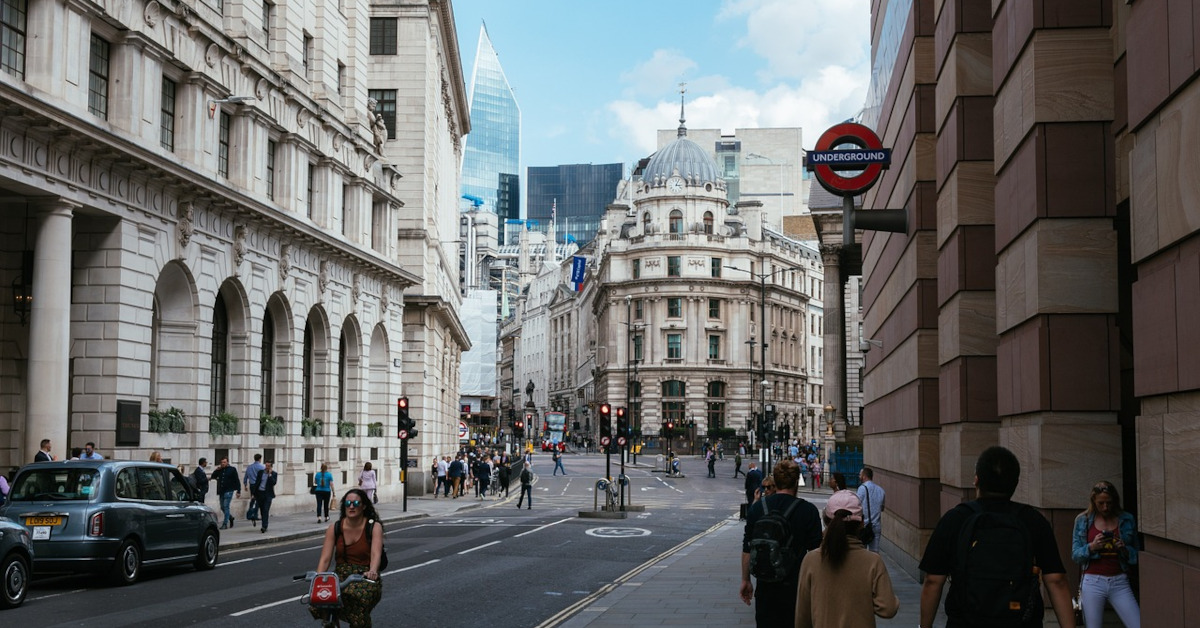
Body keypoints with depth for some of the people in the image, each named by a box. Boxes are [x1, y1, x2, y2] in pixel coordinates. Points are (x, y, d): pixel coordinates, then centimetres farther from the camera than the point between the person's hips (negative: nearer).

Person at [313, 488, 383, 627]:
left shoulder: (374, 527, -3)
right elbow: (325, 559, -3)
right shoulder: (334, 528, 4)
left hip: (365, 578, -2)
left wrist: (372, 571, -40)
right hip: (341, 575, 2)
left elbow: (376, 554, -19)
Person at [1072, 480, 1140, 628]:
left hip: (1119, 582, 1)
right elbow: (1075, 555, 2)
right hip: (1092, 582, -1)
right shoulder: (1083, 520, 5)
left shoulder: (1126, 520, 7)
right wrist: (1092, 547, -15)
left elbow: (1136, 554, 10)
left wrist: (1124, 549, -11)